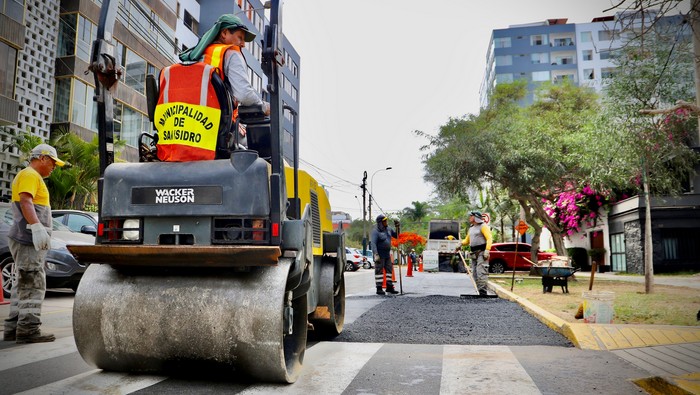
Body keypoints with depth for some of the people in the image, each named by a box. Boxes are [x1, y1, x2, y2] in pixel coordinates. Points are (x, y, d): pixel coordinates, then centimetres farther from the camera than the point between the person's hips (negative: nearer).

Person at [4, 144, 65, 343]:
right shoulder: (30, 175, -7)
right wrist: (37, 227, -34)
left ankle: (13, 328, 16)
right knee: (33, 284, -12)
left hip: (28, 239, 11)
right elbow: (25, 201, -23)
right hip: (28, 239, -11)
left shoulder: (33, 177, 25)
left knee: (24, 284, 12)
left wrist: (41, 232, 29)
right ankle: (28, 329, -12)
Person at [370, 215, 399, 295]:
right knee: (379, 271, -5)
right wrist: (376, 254, -33)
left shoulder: (388, 229, 8)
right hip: (380, 255, -8)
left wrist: (397, 227, 2)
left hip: (387, 254, 8)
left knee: (389, 270, 9)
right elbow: (373, 243, -24)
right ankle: (379, 288, -1)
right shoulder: (376, 231, -16)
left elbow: (396, 235, 19)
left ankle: (389, 287, 16)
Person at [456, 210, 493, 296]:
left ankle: (483, 292, -17)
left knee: (481, 272, -15)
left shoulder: (483, 226, -4)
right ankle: (480, 292, 11)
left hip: (482, 253, -8)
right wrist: (460, 244, 6)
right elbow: (467, 240, 26)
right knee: (475, 273, 6)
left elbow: (489, 238, -12)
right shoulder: (471, 228, 20)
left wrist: (487, 250, -22)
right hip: (474, 254, 8)